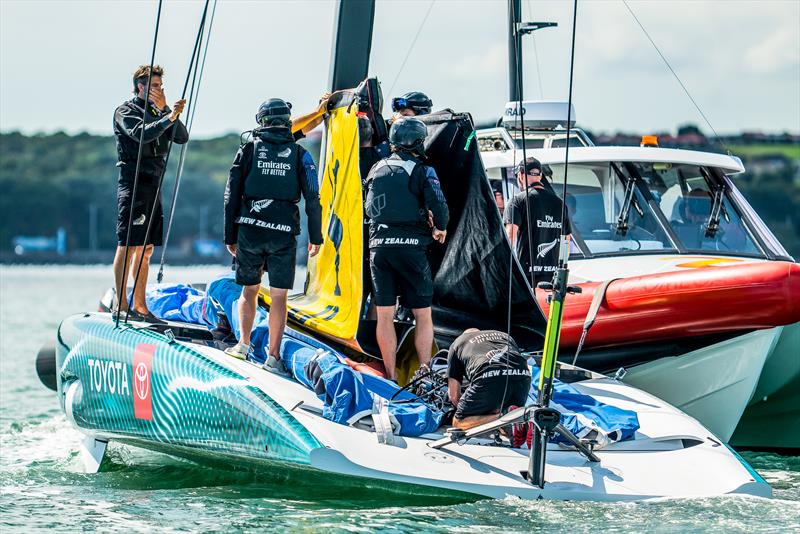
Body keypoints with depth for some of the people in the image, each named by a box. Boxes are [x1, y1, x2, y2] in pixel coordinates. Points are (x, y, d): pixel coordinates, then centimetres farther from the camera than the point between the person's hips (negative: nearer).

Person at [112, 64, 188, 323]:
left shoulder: (157, 114, 19)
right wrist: (169, 117, -31)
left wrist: (166, 110, -4)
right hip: (133, 185, -8)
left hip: (153, 185, 8)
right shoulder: (125, 112, -2)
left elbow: (182, 137, 6)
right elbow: (141, 134, -22)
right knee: (127, 247, -8)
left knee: (146, 249, 8)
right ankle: (121, 306, -7)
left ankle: (140, 306, 11)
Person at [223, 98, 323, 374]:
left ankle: (243, 345, 16)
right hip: (284, 233, -1)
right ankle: (273, 357, 0)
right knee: (279, 295, 3)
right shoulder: (300, 155, 2)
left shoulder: (248, 150, 3)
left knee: (249, 289, 18)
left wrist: (230, 237, 11)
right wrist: (315, 237, 10)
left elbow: (232, 196, 3)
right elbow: (312, 199, 1)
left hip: (249, 230, 1)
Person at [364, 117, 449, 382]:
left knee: (384, 315, 7)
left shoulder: (377, 170, 11)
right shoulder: (422, 170, -5)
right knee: (423, 314, 6)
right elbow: (438, 205, -15)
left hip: (378, 247, 4)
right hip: (410, 247, -4)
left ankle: (391, 376, 8)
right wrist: (439, 229, 3)